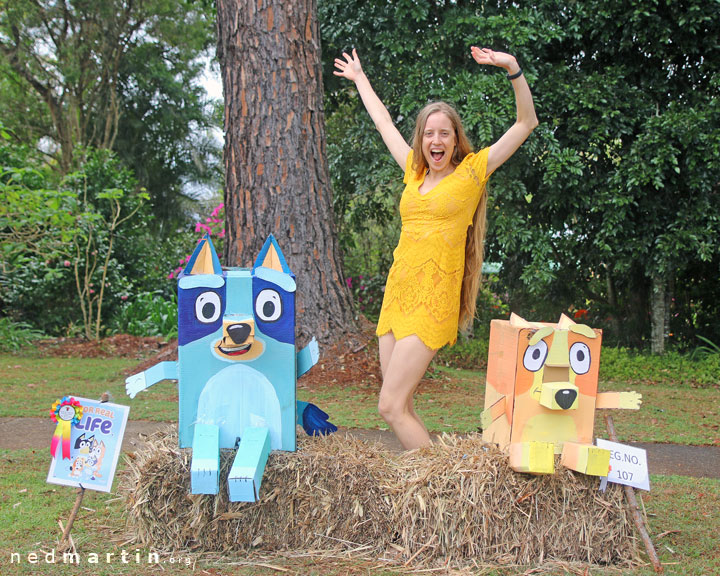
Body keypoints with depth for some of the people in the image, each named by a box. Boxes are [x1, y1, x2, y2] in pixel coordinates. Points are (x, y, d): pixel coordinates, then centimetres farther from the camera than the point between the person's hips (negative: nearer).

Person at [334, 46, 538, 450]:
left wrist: (513, 69, -14)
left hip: (433, 303, -7)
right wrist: (360, 79, 42)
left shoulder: (471, 171, 1)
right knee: (402, 408, 5)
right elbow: (383, 122, 30)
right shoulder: (416, 172, 15)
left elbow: (527, 123, -3)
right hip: (397, 297, 7)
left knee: (391, 407, -12)